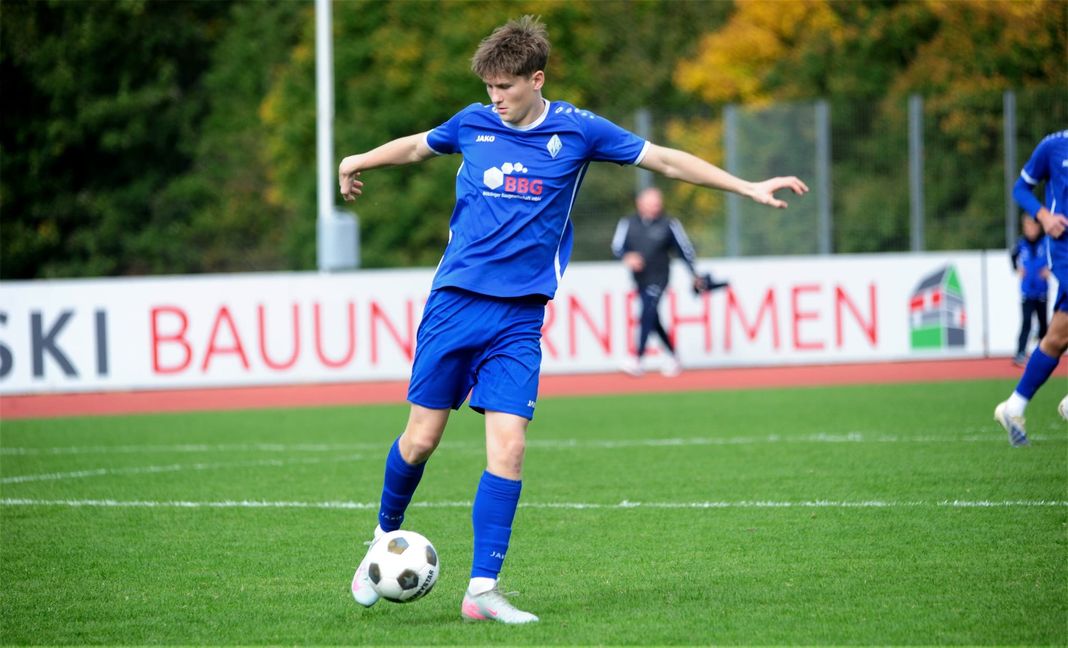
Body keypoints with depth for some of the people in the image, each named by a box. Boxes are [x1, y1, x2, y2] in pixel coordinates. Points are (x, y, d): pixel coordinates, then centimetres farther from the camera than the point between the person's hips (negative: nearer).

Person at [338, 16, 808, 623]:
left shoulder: (576, 130, 0)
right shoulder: (473, 123, 4)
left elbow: (664, 159, 6)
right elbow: (418, 145, 26)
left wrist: (749, 187, 4)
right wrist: (361, 162, 37)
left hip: (520, 317, -1)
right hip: (455, 300, 1)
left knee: (509, 448, -10)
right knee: (422, 437, -1)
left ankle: (482, 590, -7)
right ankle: (385, 537, 26)